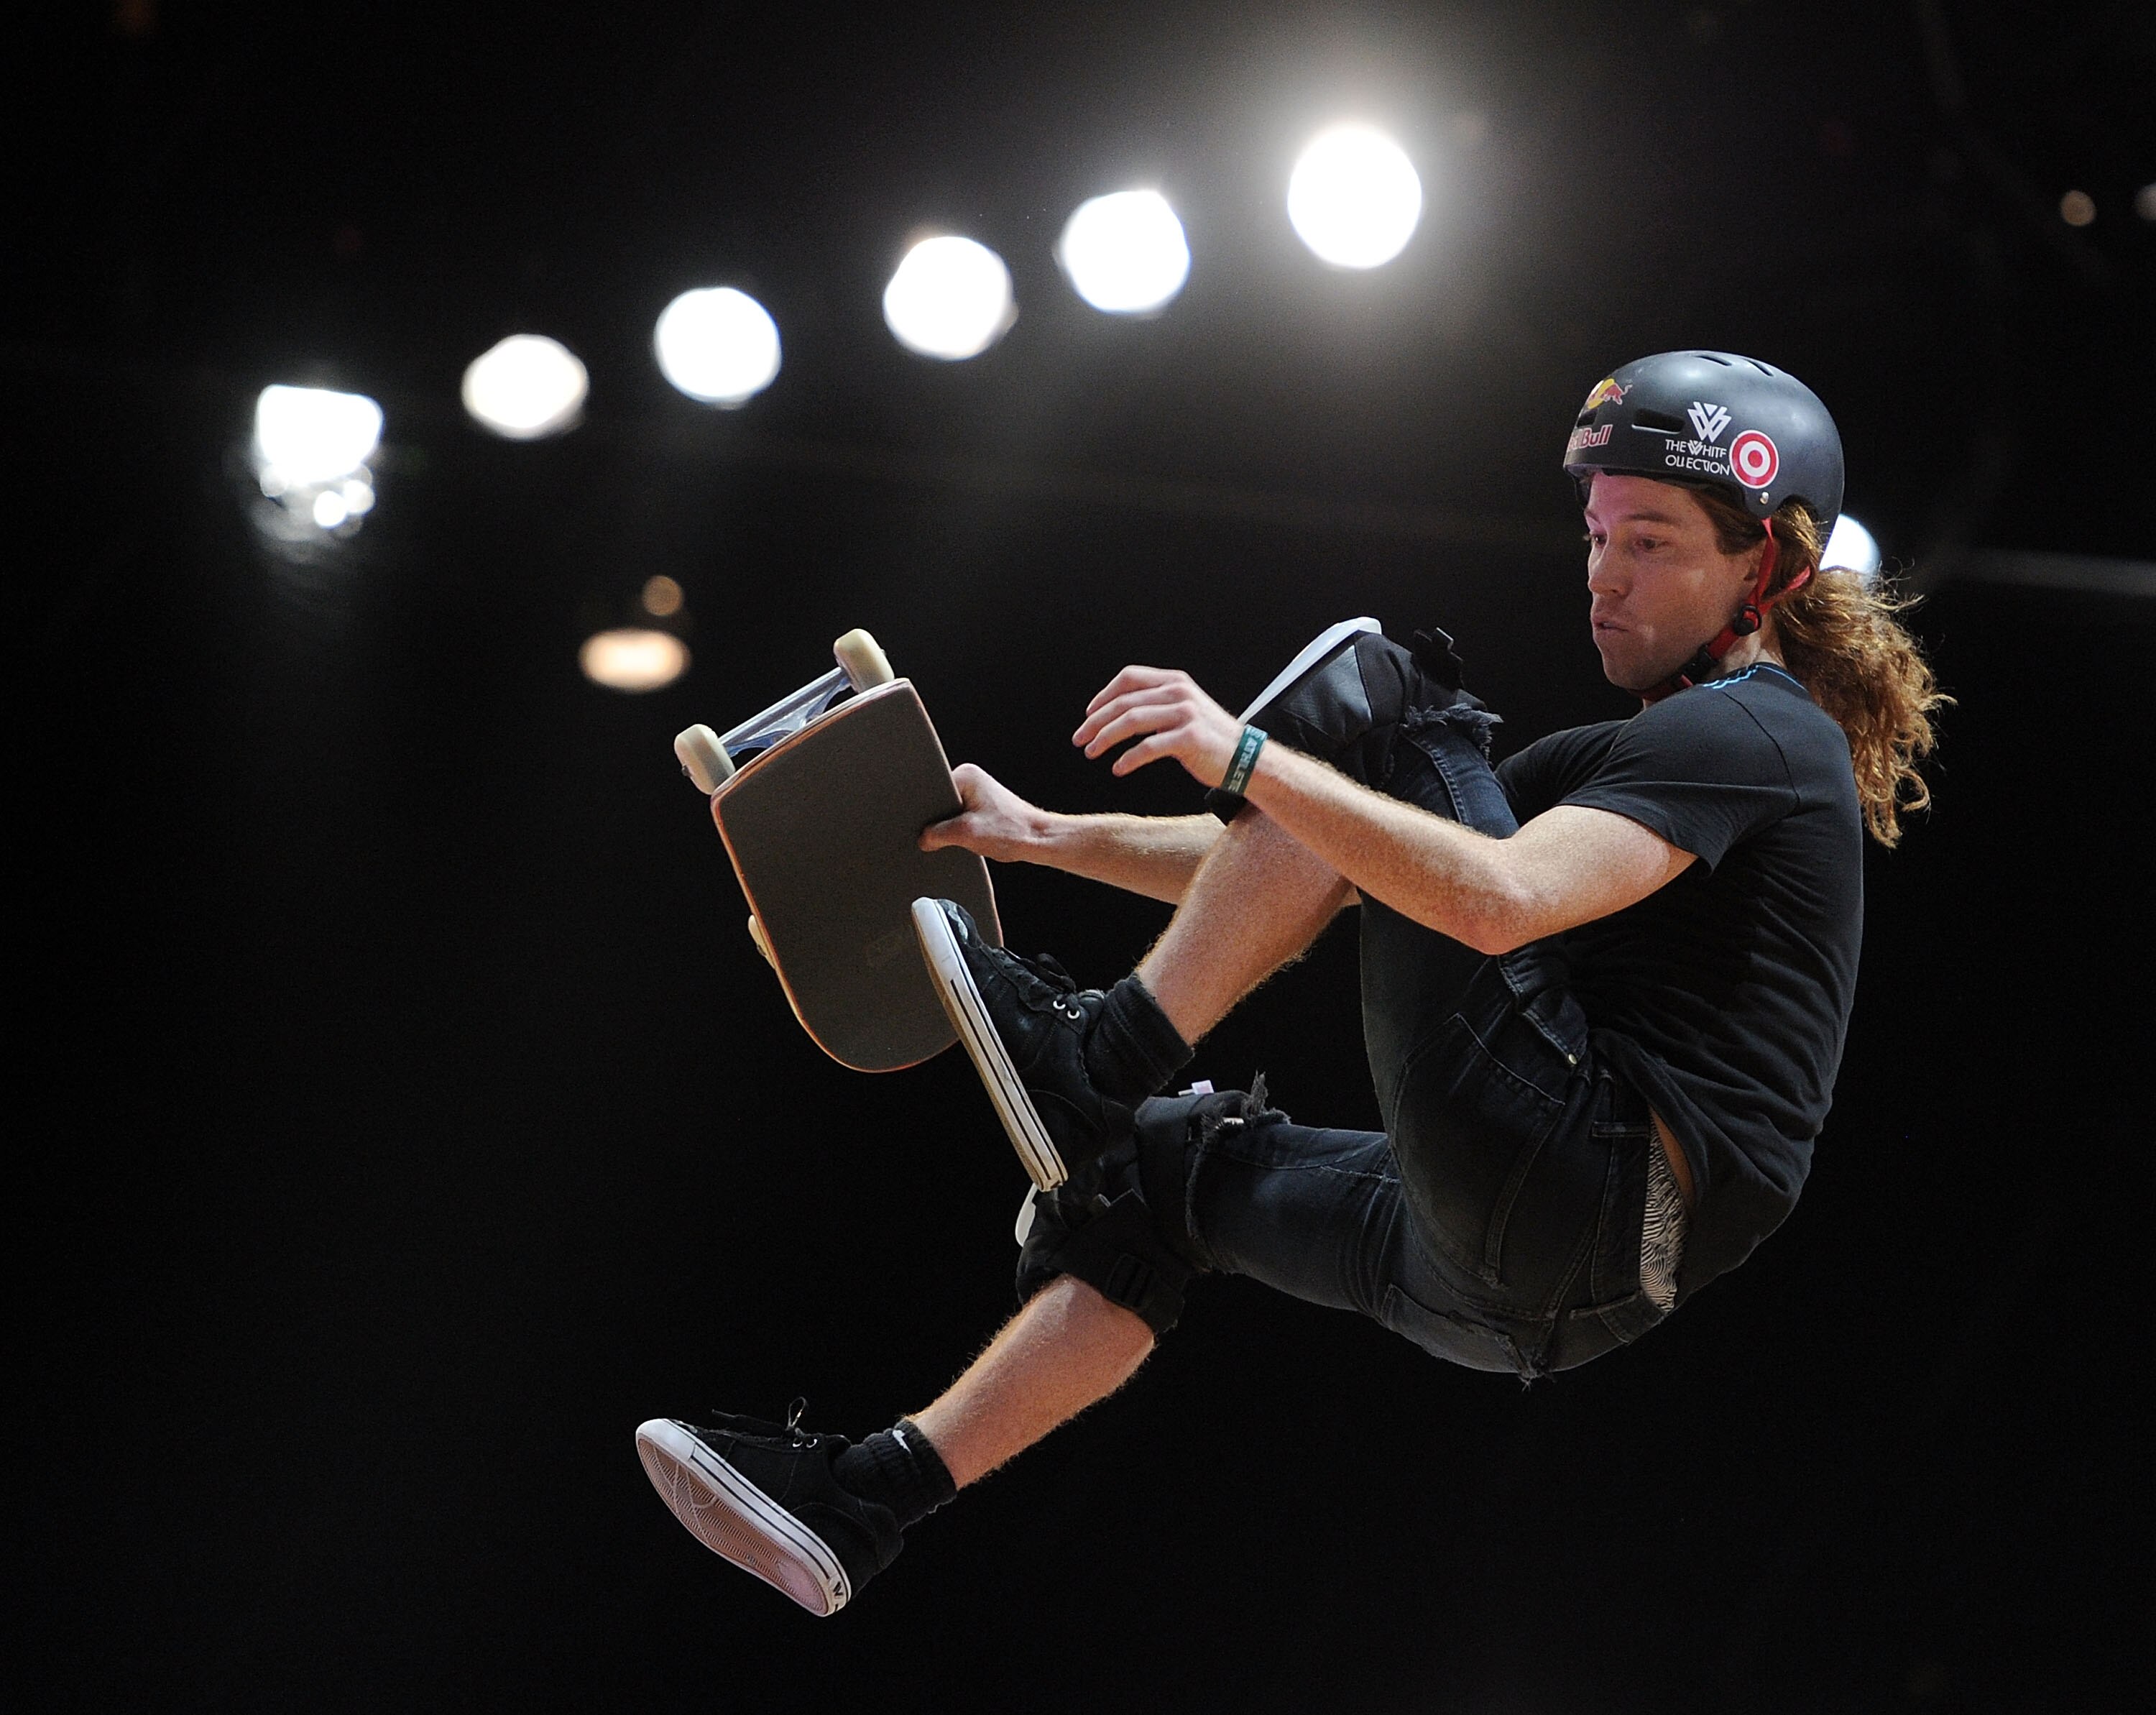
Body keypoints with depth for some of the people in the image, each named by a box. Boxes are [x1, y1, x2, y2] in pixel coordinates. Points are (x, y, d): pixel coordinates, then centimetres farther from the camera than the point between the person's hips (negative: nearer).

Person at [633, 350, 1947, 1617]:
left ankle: (1095, 1065, -14)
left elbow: (1500, 900, -25)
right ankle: (868, 1497, 17)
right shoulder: (1632, 760, 24)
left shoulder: (1746, 730, -6)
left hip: (1596, 1198, -10)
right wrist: (1046, 837, 19)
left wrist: (1245, 756, -25)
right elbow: (1302, 868, 24)